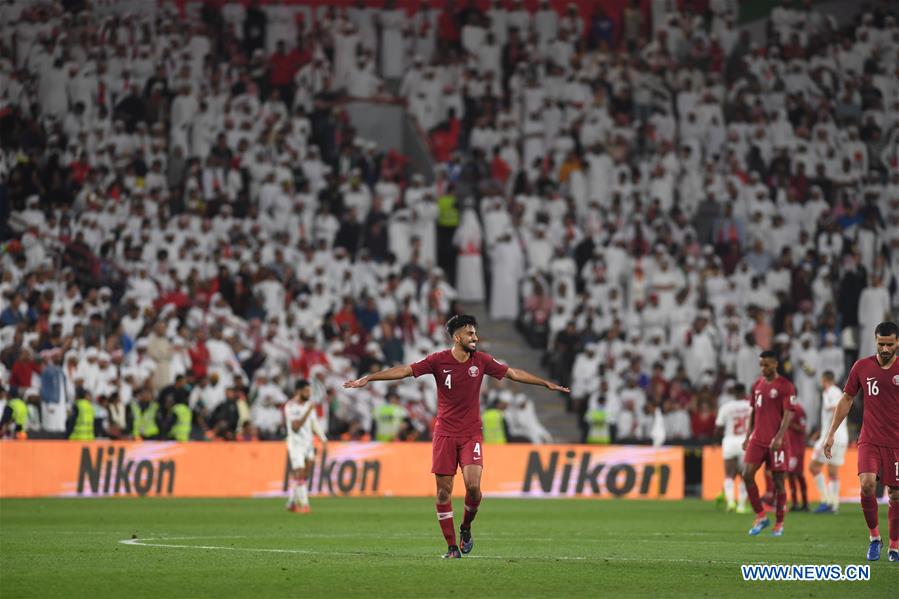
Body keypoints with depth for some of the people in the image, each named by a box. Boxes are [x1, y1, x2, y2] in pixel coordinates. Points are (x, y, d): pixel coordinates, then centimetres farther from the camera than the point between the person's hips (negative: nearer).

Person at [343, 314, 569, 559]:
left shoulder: (481, 361, 1)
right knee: (444, 491, -2)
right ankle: (452, 547, 6)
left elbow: (513, 373, 11)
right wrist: (368, 379, -13)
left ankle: (466, 528, 13)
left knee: (473, 485, -16)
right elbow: (404, 371, -8)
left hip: (471, 434, 1)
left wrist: (547, 384, 15)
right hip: (445, 434, -1)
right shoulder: (438, 360, -6)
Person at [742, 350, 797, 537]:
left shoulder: (785, 386, -6)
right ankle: (760, 517, 3)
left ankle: (779, 524, 11)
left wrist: (779, 437, -22)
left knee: (778, 481, 0)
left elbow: (788, 414, -11)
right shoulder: (757, 385, 13)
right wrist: (748, 436, 14)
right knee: (747, 475, -9)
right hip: (757, 440, 5)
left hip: (776, 442, -5)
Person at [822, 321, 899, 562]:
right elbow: (846, 399, 11)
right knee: (867, 485, -20)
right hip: (869, 441, 0)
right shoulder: (862, 367, 1)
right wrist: (831, 433, 7)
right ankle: (874, 536, -1)